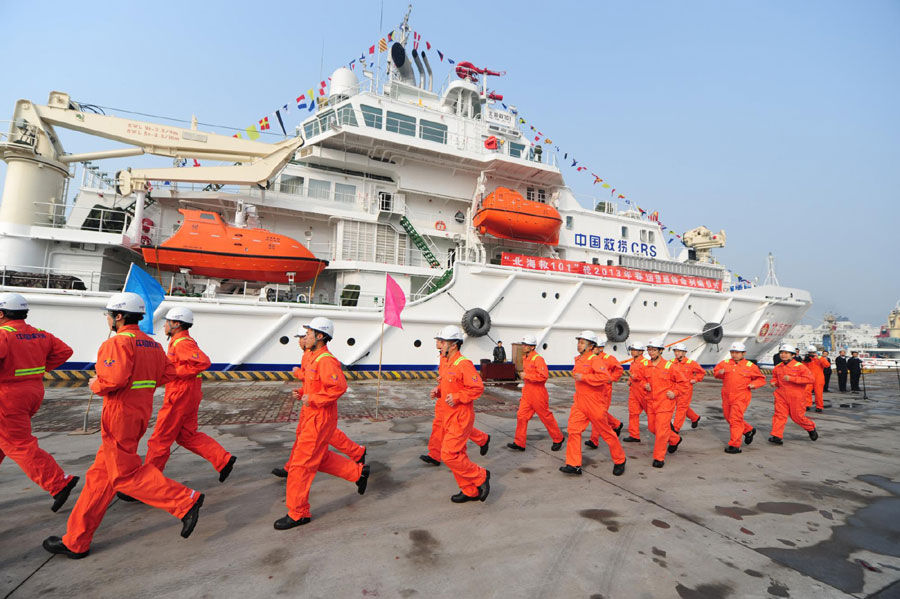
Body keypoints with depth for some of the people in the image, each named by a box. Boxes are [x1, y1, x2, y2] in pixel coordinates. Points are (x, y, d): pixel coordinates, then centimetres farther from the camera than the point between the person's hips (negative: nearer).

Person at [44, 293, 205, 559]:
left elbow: (115, 378, -27)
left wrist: (95, 385, -8)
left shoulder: (119, 341, -16)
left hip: (120, 415, -9)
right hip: (140, 413, 10)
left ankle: (185, 500, -6)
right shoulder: (152, 344, 11)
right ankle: (76, 541, 24)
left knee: (126, 475, -2)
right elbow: (168, 373, 12)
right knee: (100, 475, 15)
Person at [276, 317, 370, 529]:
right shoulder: (314, 358, 12)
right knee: (320, 458, 20)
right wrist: (303, 392, 11)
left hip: (319, 419, -10)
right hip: (310, 417, 10)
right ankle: (359, 472, 32)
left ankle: (298, 513, 12)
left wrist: (313, 399, -24)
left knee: (301, 464, -2)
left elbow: (339, 386, -30)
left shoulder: (326, 361, -20)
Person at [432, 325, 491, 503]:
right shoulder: (448, 364, 12)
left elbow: (478, 387, -20)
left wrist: (457, 397, -23)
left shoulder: (464, 364, -17)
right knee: (457, 455, 15)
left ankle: (481, 476, 8)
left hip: (460, 417, -10)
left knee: (449, 455, -10)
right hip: (450, 416, 10)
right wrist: (438, 391, 4)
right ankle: (470, 491, 27)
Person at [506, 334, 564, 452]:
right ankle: (519, 443, 9)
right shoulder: (525, 358, 11)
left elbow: (544, 376, -28)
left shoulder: (538, 359, -18)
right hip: (527, 394, 8)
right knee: (521, 416, 3)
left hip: (538, 395, -8)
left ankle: (558, 439, 24)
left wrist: (526, 376, -23)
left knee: (546, 417, 5)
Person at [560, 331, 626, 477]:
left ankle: (620, 461, 27)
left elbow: (605, 376, -29)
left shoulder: (594, 360, -15)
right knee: (573, 430, -3)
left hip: (594, 402, -7)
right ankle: (573, 465, 0)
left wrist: (583, 377, -27)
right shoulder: (578, 360, 11)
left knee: (606, 432, 6)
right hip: (579, 402, 7)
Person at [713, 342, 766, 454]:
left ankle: (734, 445, -2)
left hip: (741, 397, -5)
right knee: (729, 418, 15)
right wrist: (719, 373, -7)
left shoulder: (750, 366, -2)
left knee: (735, 420, -9)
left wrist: (753, 384, -10)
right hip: (727, 396, 5)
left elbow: (761, 379, 9)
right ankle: (748, 430, 40)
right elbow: (715, 371, 16)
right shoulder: (725, 363, 5)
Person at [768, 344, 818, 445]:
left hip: (796, 397, -4)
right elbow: (775, 377, 27)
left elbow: (810, 379, -16)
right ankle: (777, 436, -6)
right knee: (779, 414, -5)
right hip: (781, 396, 4)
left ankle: (811, 428, 38)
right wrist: (774, 382, 3)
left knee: (797, 416, 7)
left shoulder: (799, 366, -8)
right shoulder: (777, 367, 8)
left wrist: (791, 379, -22)